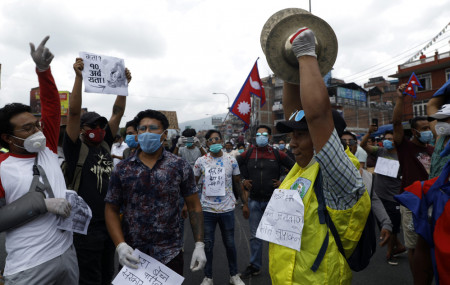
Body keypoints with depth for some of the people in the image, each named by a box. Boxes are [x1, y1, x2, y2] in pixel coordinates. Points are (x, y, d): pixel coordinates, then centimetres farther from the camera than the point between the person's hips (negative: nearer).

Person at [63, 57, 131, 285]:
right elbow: (74, 112, -17)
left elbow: (117, 113, 2)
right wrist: (79, 77, -23)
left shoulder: (105, 144, 7)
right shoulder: (75, 148, -6)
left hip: (110, 221, 5)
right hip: (87, 225, -5)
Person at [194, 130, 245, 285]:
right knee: (207, 245, 12)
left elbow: (238, 182, 7)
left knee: (230, 244, 14)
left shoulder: (231, 160, -2)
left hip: (227, 209, 0)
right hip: (207, 209, 0)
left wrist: (245, 203, 4)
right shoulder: (201, 161, -2)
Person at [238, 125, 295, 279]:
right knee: (255, 235, 12)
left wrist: (283, 182, -1)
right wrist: (243, 180, 5)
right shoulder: (247, 154, 1)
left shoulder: (278, 154, -3)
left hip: (272, 200, -1)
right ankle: (254, 266, 27)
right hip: (254, 201, 2)